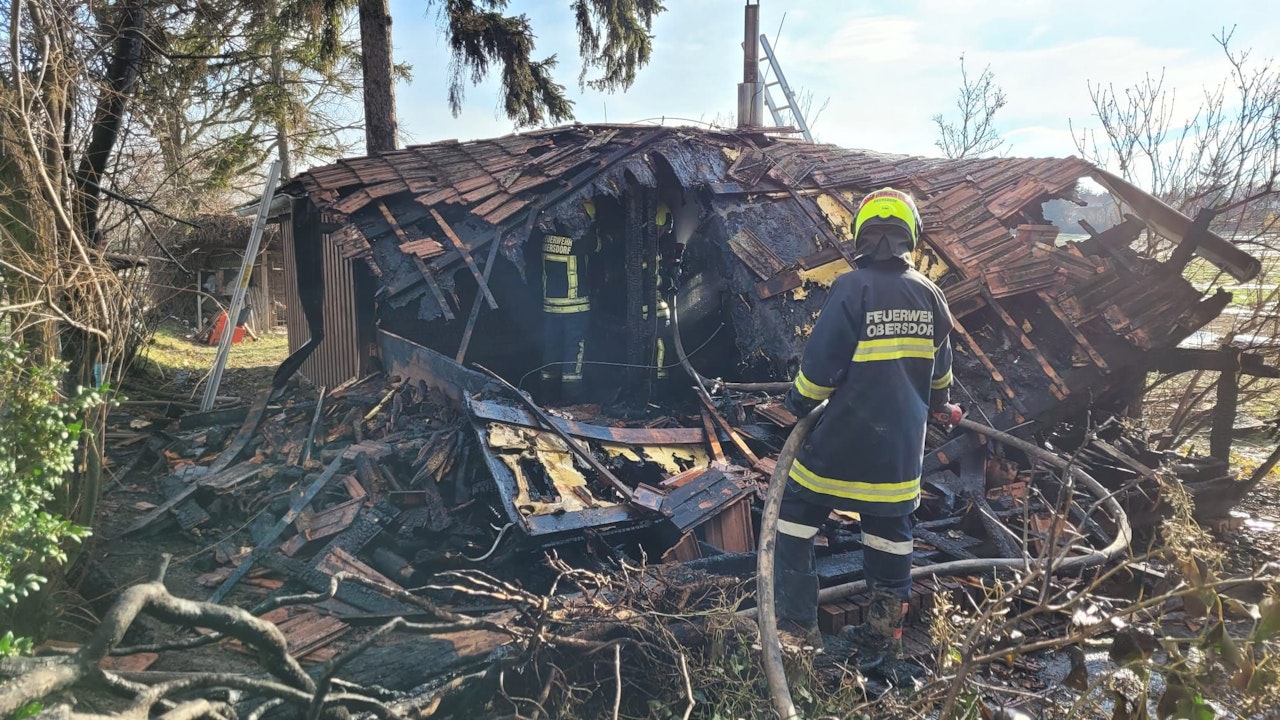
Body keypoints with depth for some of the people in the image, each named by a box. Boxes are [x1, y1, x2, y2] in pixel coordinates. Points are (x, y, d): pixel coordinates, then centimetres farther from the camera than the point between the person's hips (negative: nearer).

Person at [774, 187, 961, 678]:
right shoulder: (928, 294, 4)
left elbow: (821, 360, -15)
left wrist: (800, 402, 3)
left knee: (796, 516, 10)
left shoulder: (852, 288, -15)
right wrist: (939, 402, 37)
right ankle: (884, 642, 25)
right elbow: (939, 365, 18)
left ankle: (796, 623, 14)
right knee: (890, 535, 15)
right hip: (901, 447, 6)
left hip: (843, 441, -5)